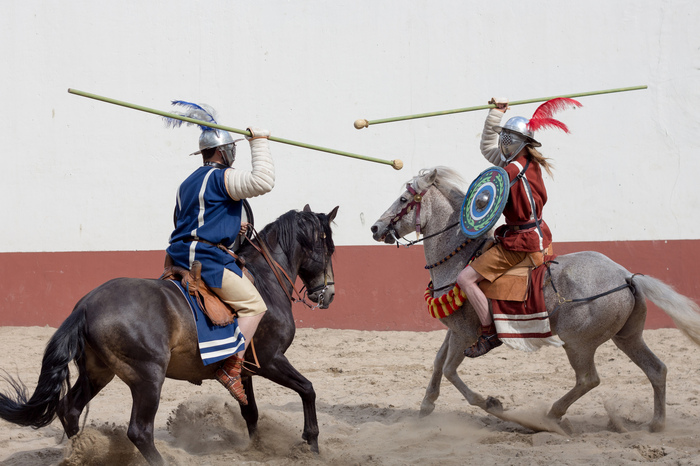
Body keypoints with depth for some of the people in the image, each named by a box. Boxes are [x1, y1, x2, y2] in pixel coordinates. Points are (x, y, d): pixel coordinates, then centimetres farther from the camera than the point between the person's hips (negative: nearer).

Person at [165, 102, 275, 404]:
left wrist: (228, 228, 30)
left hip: (180, 255, 10)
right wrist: (259, 143, -9)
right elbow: (262, 181, -19)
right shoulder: (222, 177, -6)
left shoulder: (187, 184, 24)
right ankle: (231, 368, -19)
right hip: (207, 257, -10)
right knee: (253, 305, -11)